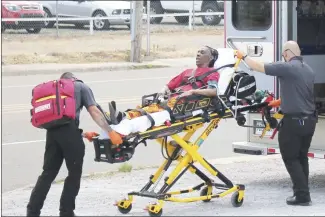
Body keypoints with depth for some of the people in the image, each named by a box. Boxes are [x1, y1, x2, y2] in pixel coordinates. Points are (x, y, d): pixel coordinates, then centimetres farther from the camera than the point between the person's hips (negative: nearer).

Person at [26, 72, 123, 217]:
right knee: (74, 173, 7)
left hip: (52, 130, 5)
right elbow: (94, 111, 2)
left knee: (48, 173, 12)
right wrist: (110, 132, -2)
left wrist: (83, 134, 35)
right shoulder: (81, 86, 17)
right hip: (68, 128, -5)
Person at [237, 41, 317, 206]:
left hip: (293, 121, -8)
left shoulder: (287, 68, -14)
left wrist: (243, 56, 6)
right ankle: (302, 193, 20)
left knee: (290, 158, 1)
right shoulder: (308, 70, 11)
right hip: (310, 120, 8)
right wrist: (281, 101, 34)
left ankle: (302, 195, -4)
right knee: (301, 157, 17)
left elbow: (258, 67, -11)